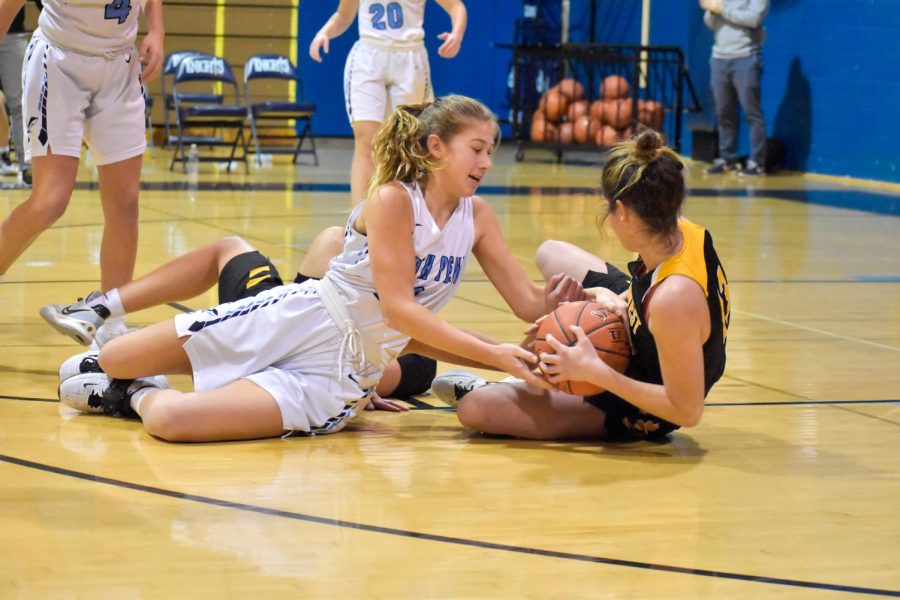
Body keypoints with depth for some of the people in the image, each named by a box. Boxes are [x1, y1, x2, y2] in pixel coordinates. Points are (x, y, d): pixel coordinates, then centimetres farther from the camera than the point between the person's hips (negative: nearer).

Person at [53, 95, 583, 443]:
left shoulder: (477, 218, 2)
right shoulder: (393, 200, -15)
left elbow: (531, 303, 2)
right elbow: (398, 307, -21)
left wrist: (562, 299, -22)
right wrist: (494, 355, -26)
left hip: (333, 377, 2)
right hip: (295, 323, -2)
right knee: (112, 362, -2)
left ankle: (137, 396, 13)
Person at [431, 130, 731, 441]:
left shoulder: (674, 299, -44)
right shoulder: (683, 232, -20)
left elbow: (687, 411, -35)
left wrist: (595, 372, -36)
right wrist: (616, 300, -14)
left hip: (638, 415, -8)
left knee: (473, 408, -13)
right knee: (550, 253, 21)